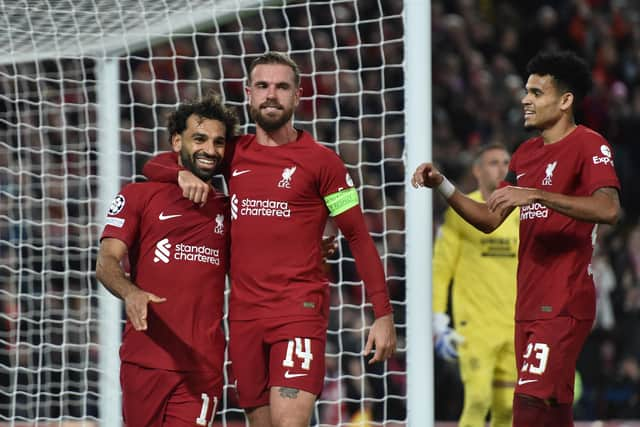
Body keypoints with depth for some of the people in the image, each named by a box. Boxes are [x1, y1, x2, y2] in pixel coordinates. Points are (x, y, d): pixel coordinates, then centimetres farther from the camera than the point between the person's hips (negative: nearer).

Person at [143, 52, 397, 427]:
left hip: (300, 309, -5)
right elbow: (154, 166, 20)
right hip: (244, 312, 5)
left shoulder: (320, 160, 0)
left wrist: (383, 314, -7)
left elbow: (359, 237, 0)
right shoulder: (235, 154, 13)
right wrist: (183, 174, -5)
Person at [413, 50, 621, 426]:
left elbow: (609, 210, -24)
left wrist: (537, 195, -29)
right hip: (530, 304, 8)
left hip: (562, 304, -8)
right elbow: (490, 219, 20)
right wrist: (442, 186, 7)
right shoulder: (526, 153, 18)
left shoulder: (589, 145, -8)